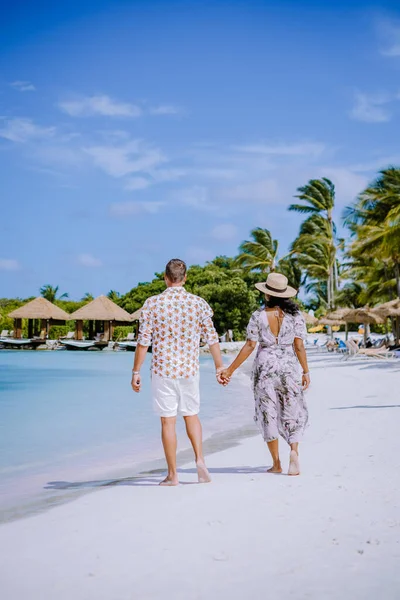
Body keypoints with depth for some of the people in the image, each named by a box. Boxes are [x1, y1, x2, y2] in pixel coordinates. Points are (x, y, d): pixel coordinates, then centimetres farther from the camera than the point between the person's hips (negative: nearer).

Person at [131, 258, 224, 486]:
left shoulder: (152, 303, -6)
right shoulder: (198, 303, -2)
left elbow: (143, 341, -7)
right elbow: (212, 339, 2)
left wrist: (136, 371, 1)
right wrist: (220, 367, 11)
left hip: (163, 370, -2)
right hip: (189, 369, 2)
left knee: (168, 421, 4)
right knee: (191, 415, 19)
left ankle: (173, 475, 8)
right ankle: (200, 459, 3)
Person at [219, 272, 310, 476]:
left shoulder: (258, 316, -6)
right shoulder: (294, 315, -3)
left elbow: (249, 346, -7)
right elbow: (299, 346, -4)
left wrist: (230, 370, -2)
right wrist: (306, 372, 4)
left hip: (264, 366, 0)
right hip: (288, 366, 1)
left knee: (268, 413, 8)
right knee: (292, 411, 9)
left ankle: (276, 463, 10)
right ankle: (294, 450, -15)